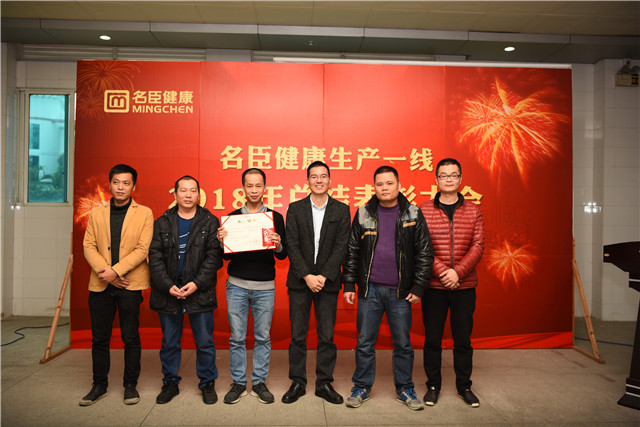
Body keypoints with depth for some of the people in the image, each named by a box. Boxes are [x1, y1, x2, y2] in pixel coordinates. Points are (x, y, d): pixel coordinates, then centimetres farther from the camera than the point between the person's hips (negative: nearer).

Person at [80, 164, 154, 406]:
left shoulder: (144, 213, 1)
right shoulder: (96, 213, 11)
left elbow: (143, 249, -7)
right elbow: (88, 245, 4)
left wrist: (116, 270, -15)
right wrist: (104, 271, -11)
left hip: (130, 284, -3)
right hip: (100, 285, 3)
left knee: (130, 338, 5)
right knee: (99, 338, 11)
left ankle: (130, 385, 20)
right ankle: (99, 385, 27)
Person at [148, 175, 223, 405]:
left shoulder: (210, 222, 1)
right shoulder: (162, 223, 5)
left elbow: (214, 256, -5)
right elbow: (155, 257, 0)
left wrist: (197, 283, -14)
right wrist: (168, 285, -11)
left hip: (200, 291, -2)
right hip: (168, 291, 2)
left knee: (205, 341, 6)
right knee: (169, 342, 13)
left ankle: (207, 384, 22)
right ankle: (170, 383, 29)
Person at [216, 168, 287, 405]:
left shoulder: (275, 217, 3)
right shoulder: (232, 217, 5)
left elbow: (283, 256, 3)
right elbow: (226, 256, 7)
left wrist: (278, 246, -19)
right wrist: (222, 242, -13)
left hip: (265, 287, 0)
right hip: (237, 286, 1)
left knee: (263, 337, 8)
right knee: (237, 338, 7)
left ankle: (260, 382, 23)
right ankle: (238, 383, 23)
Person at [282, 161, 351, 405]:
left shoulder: (341, 210, 3)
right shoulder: (295, 209, 3)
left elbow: (341, 247, -4)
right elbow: (292, 246, -3)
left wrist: (324, 276, -12)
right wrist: (307, 276, -12)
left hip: (328, 282, 0)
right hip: (299, 281, 0)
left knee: (327, 336, 7)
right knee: (297, 336, 6)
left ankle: (324, 384, 21)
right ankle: (297, 383, 21)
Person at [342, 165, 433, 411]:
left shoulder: (413, 214, 1)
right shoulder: (363, 214, 3)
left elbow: (424, 253, 1)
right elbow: (352, 252, 6)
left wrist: (418, 287, -4)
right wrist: (349, 284, 2)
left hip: (400, 292, 0)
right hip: (370, 290, 1)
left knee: (403, 344, 10)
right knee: (364, 342, 8)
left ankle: (405, 390, 28)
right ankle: (362, 387, 25)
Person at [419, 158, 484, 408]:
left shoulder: (473, 211, 5)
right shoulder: (423, 211, 0)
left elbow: (478, 246, -3)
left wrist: (458, 272, -15)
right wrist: (442, 272, -18)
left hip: (465, 286, 1)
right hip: (434, 286, -1)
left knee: (463, 338, 11)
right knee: (432, 338, 8)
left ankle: (464, 386, 29)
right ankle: (433, 385, 24)